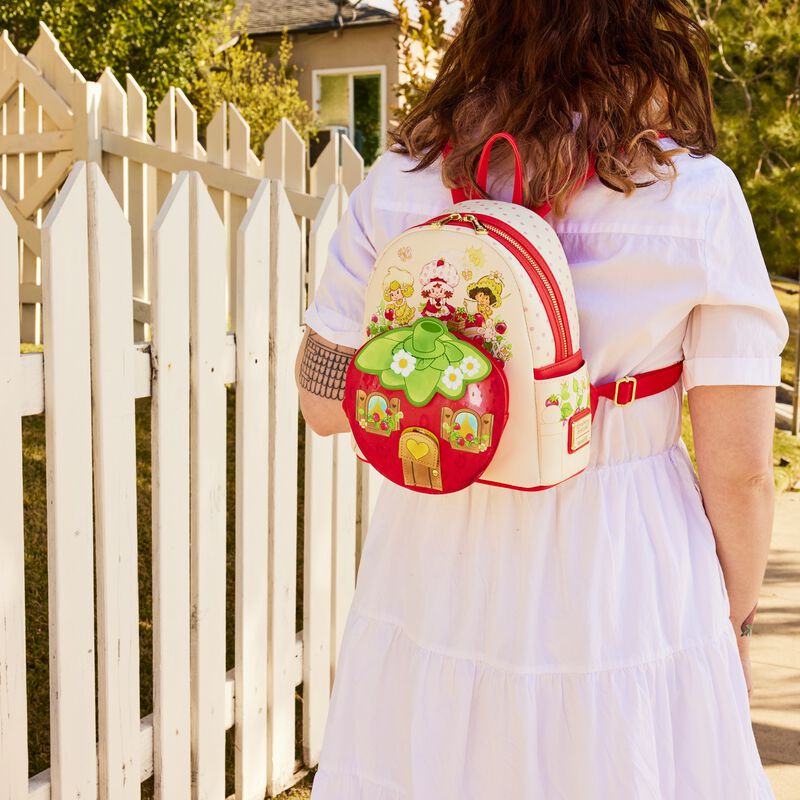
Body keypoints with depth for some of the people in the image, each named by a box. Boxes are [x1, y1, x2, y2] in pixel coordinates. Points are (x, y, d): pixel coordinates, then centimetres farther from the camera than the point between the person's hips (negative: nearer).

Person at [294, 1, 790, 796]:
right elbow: (738, 469, -8)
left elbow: (325, 405, 1)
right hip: (621, 602, -2)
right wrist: (733, 622, 7)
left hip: (432, 586, 2)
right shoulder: (696, 195, -11)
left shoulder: (397, 183, -6)